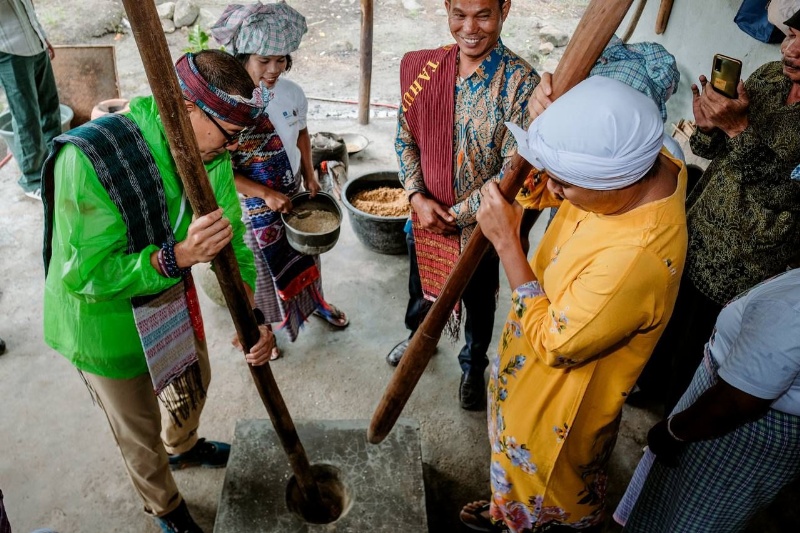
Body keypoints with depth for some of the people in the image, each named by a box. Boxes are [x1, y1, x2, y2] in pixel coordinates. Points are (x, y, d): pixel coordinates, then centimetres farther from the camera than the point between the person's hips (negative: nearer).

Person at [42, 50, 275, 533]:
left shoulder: (213, 155, -14)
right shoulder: (89, 157, -34)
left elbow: (232, 239, -7)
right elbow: (84, 272, -32)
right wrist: (180, 255, -45)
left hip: (171, 295, 6)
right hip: (104, 316, -6)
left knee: (194, 382, 29)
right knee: (140, 432, 15)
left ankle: (182, 448, 64)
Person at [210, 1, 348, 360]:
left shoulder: (292, 93, -9)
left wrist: (310, 176, 0)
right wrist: (265, 194, -25)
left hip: (294, 197, 5)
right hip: (252, 209, -5)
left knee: (305, 254, 24)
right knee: (260, 267, 15)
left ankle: (315, 302, 52)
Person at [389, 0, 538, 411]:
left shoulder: (521, 83, -21)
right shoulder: (423, 67, -8)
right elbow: (405, 136, -1)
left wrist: (457, 216, -19)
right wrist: (417, 197, -13)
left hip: (479, 225, -3)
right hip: (424, 215, 4)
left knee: (479, 304, 20)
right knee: (420, 287, 28)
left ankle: (473, 368, 49)